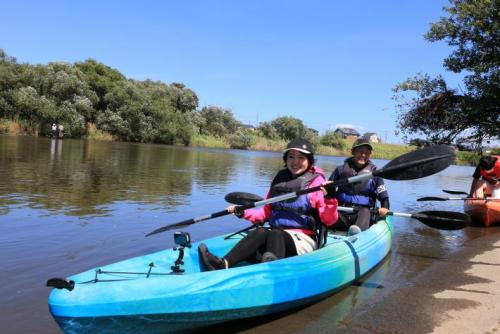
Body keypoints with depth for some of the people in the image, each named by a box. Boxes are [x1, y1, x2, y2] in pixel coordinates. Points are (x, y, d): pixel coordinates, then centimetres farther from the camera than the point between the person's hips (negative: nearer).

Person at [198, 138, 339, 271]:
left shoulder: (316, 182, -1)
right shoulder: (279, 180, 16)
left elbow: (329, 221, -8)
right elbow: (266, 212, 20)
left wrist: (330, 199, -26)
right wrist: (243, 212, 4)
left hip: (303, 242, -4)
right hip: (275, 238, 4)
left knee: (275, 234, -35)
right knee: (261, 232, -30)